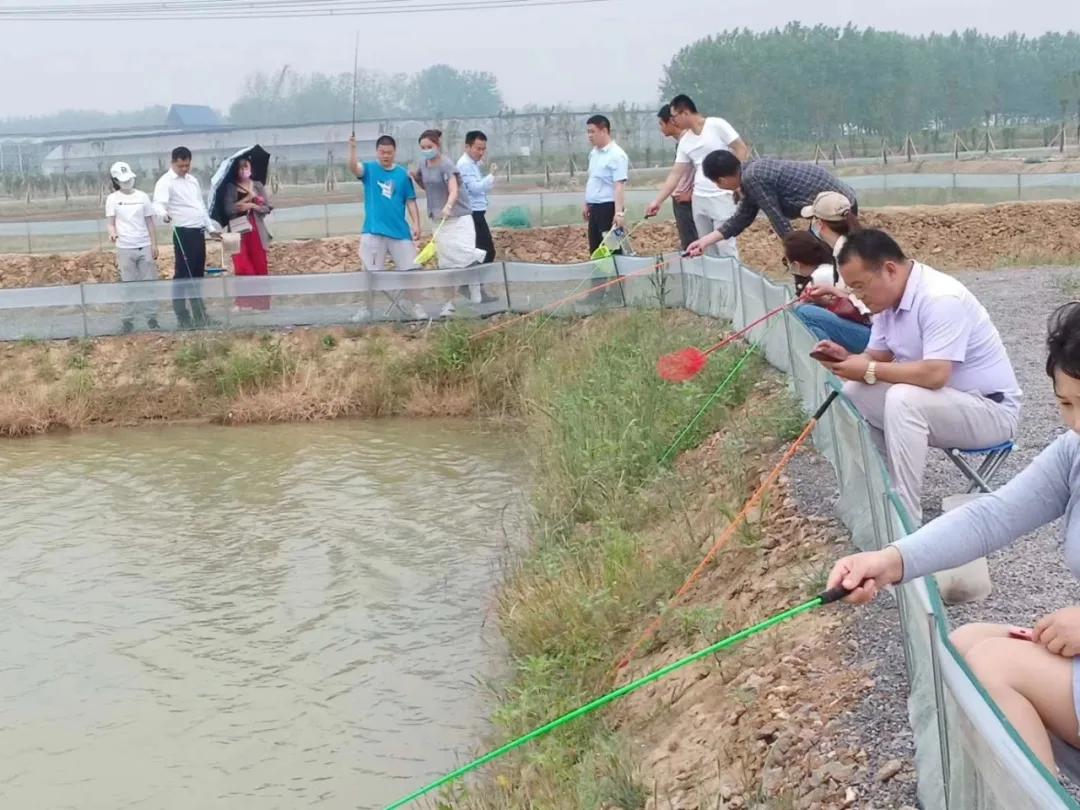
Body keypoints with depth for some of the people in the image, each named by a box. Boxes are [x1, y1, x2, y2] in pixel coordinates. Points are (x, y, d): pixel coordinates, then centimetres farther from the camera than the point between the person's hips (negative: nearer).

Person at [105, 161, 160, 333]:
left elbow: (150, 223, 8)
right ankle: (128, 320, 6)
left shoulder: (142, 196, 6)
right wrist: (112, 233, -24)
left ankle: (152, 317, 10)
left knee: (149, 283, 4)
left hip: (145, 246, 2)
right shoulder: (112, 199, 1)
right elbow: (110, 222, -2)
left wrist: (154, 245, 3)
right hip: (125, 248, -2)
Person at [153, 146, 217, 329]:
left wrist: (211, 227, 22)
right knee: (183, 275, -7)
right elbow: (159, 203, -26)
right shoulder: (166, 182, -9)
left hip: (199, 232, 8)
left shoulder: (193, 180, 17)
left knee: (198, 275, 12)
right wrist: (164, 214, -47)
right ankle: (182, 317, -4)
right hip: (184, 233, -8)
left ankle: (200, 315, 18)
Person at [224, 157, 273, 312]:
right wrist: (247, 198, -13)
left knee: (260, 265, 1)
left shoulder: (258, 186, 10)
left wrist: (253, 205, -12)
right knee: (242, 266, -8)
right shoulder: (231, 187, 3)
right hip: (238, 230, -2)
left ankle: (260, 300, 7)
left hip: (256, 229, 2)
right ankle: (243, 302, -4)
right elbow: (229, 209, -10)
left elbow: (267, 207, 4)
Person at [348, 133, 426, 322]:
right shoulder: (369, 169, -1)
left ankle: (412, 305, 20)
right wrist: (352, 148, -41)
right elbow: (354, 168, -23)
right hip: (373, 231, -2)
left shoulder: (403, 174, 3)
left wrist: (416, 225, -4)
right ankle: (365, 308, 14)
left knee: (409, 269, 5)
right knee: (370, 272, 3)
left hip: (400, 231, 2)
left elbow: (411, 201, 5)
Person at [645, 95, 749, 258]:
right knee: (708, 249, 8)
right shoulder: (685, 141, 11)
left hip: (722, 196, -7)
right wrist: (658, 201, 9)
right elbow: (675, 174, 13)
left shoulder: (717, 125, -7)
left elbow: (742, 150, -6)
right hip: (699, 199, 7)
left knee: (725, 247, -9)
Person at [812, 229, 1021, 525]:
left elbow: (935, 374, -35)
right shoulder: (890, 298, 1)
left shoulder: (940, 298, -27)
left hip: (991, 410, -9)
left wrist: (869, 371, -26)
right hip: (932, 403, 9)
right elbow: (877, 357, 8)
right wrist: (846, 357, -13)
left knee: (902, 400, -33)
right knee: (854, 394, -3)